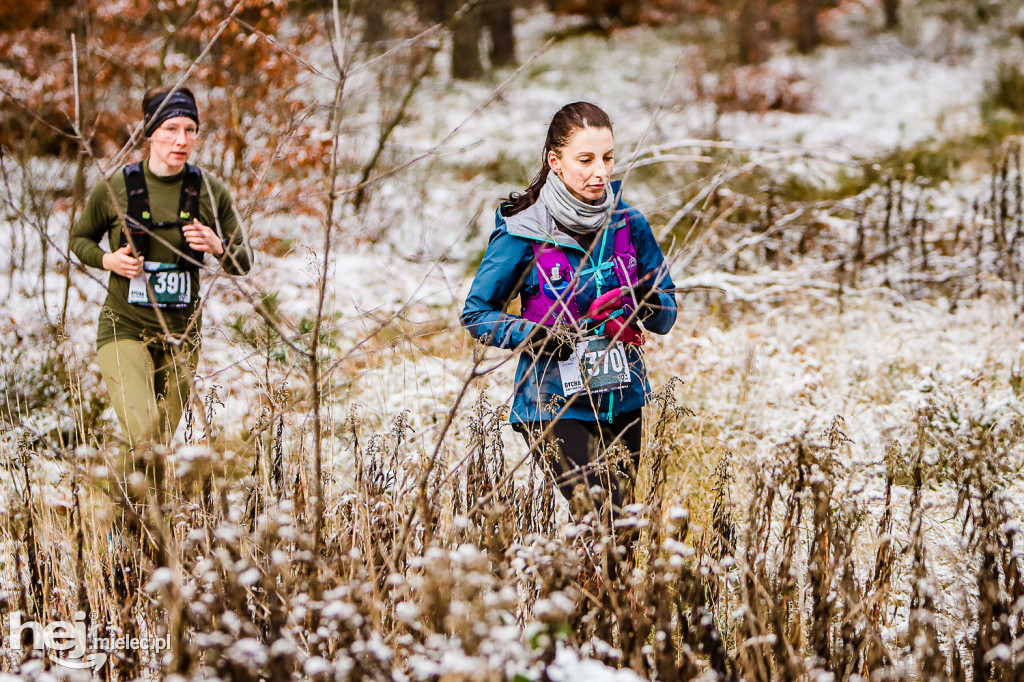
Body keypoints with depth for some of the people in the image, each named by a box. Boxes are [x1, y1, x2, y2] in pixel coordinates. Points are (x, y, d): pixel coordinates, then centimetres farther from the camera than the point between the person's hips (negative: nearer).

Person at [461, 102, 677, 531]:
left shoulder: (628, 225, 2)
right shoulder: (522, 234, -10)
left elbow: (665, 318, 8)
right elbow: (476, 316, -3)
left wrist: (643, 300, -16)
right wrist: (555, 339, -16)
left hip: (622, 400, 5)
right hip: (555, 405, -5)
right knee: (601, 517, -20)